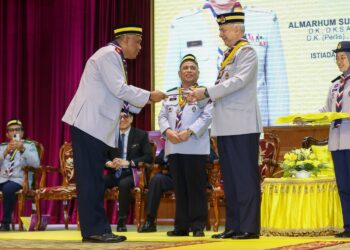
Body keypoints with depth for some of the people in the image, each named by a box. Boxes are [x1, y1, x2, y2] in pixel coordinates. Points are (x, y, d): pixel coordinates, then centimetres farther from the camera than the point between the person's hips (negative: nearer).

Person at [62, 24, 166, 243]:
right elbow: (119, 89, -17)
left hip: (98, 127, 10)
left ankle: (97, 230, 10)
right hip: (89, 124, -10)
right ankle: (94, 230, -8)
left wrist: (145, 100, 12)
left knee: (95, 179, 9)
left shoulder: (115, 58, 21)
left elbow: (117, 97, 20)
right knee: (90, 178, -8)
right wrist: (149, 96, -9)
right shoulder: (109, 55, -9)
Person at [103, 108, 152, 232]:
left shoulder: (141, 135, 6)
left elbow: (148, 157, -3)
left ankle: (122, 221, -27)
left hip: (131, 174, -3)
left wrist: (129, 163, -17)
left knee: (124, 184, -37)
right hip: (114, 174, 3)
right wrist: (109, 163, -13)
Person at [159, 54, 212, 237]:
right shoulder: (169, 95, 20)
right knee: (179, 187, 7)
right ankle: (181, 226, 10)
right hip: (173, 147, 5)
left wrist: (189, 131, -17)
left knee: (196, 187, -4)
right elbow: (162, 116, 13)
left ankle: (198, 226, -1)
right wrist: (168, 131, -8)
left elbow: (207, 116, -6)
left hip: (195, 147, -5)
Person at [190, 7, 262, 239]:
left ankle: (250, 226, -3)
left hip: (243, 126, -9)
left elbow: (239, 81, -19)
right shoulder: (228, 54, 19)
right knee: (230, 177, 10)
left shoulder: (247, 51, -6)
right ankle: (233, 226, 14)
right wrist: (202, 94, 6)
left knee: (246, 176, -6)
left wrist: (206, 92, -20)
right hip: (226, 127, 9)